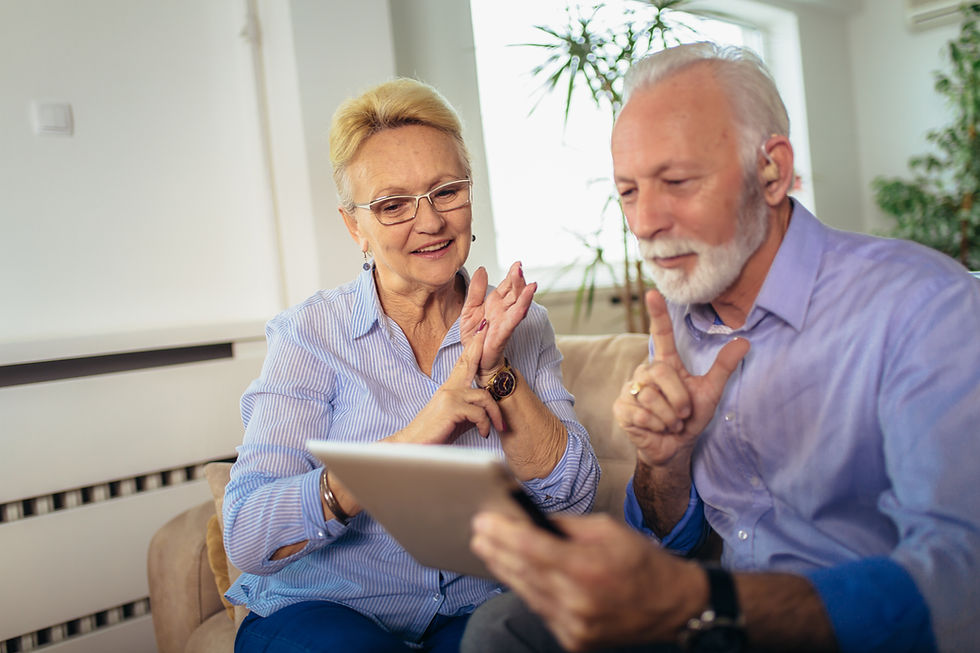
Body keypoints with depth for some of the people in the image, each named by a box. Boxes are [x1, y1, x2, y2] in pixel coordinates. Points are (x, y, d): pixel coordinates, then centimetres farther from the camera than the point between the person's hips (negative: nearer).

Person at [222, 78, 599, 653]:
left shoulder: (521, 325, 4)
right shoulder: (308, 335, -6)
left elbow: (573, 499, -4)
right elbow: (248, 539, -16)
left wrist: (494, 369, -17)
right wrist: (415, 437, -26)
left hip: (480, 606, 3)